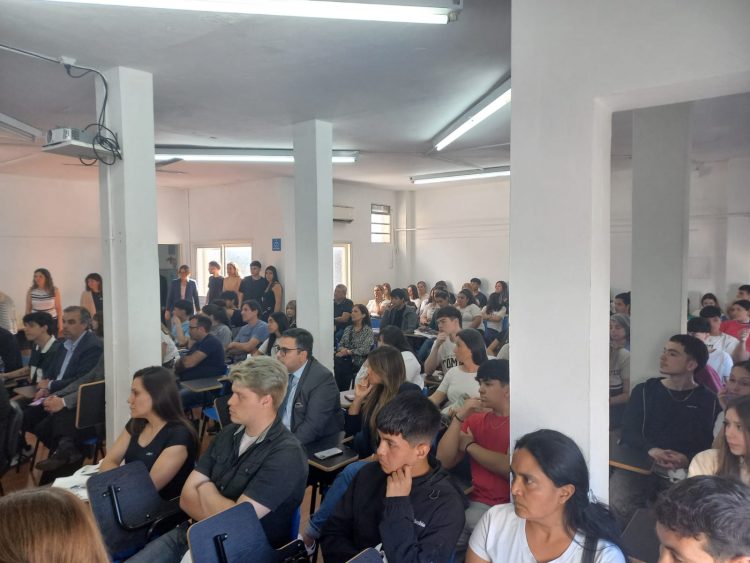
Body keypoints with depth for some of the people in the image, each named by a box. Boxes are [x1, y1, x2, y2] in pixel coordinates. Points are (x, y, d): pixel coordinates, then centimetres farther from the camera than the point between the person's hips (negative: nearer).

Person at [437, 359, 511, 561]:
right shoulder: (476, 419, 8)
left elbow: (510, 468, -21)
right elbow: (444, 461, 2)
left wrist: (469, 445, -5)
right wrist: (459, 417, -9)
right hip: (475, 502, 5)